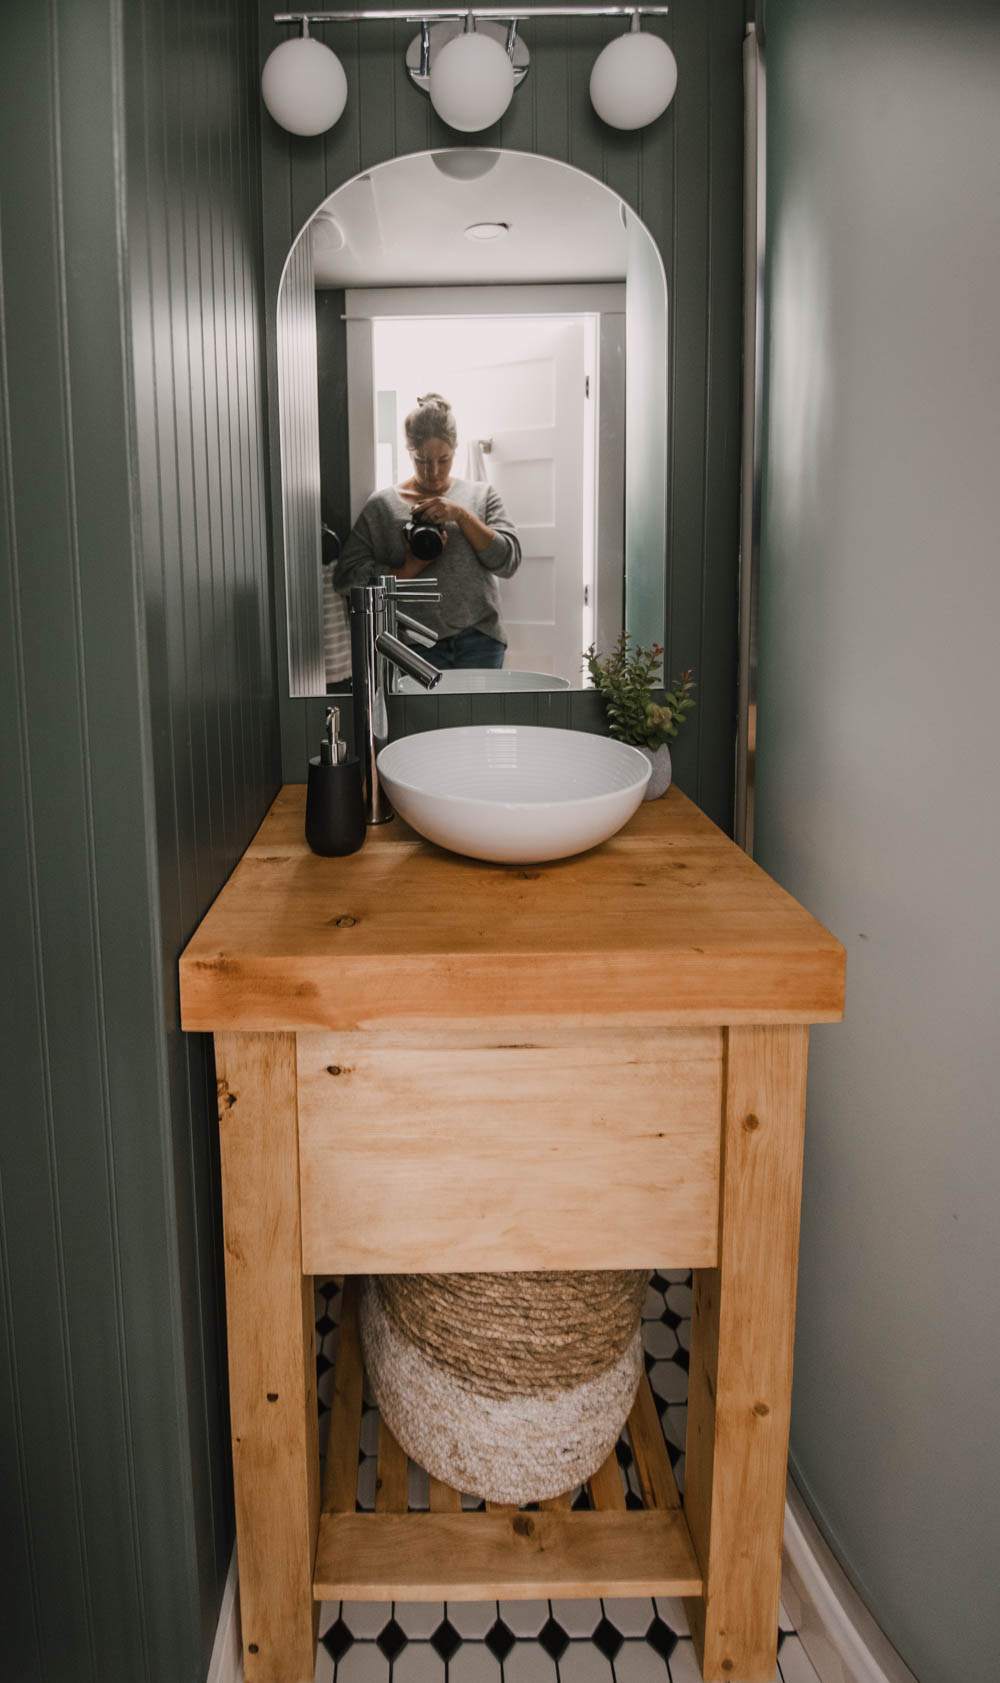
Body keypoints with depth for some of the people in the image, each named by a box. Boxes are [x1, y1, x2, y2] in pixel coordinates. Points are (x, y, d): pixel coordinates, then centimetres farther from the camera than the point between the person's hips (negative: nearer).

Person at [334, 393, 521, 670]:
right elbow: (348, 576, 0)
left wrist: (462, 515, -6)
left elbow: (508, 560, 2)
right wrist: (411, 568, -10)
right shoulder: (382, 506, 8)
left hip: (480, 640, 1)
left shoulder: (481, 495, 14)